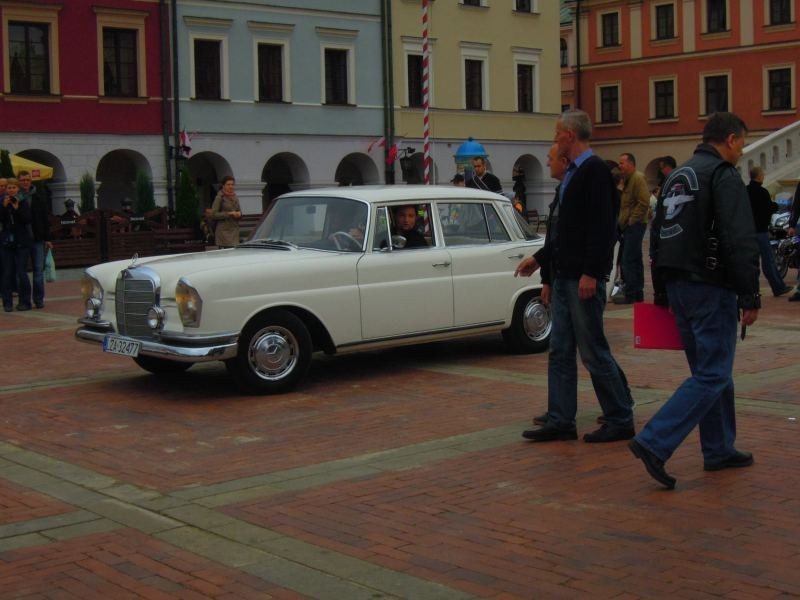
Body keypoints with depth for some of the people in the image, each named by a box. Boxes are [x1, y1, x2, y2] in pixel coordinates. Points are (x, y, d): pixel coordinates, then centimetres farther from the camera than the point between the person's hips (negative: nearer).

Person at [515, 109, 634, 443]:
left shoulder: (594, 171, -13)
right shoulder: (572, 173, 17)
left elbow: (603, 227, -20)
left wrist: (591, 273, -23)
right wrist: (541, 259, 25)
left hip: (583, 279, -10)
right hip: (563, 277, 10)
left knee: (593, 351, -3)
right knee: (560, 352, 10)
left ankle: (620, 420, 8)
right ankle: (561, 421, 15)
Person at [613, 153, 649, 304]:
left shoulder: (638, 178, -11)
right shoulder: (628, 179, 20)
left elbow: (643, 202, -20)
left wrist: (632, 220, -17)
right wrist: (623, 221, 16)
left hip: (635, 225, -11)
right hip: (629, 226, 11)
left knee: (629, 260, -11)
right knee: (635, 261, 13)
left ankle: (630, 294, -9)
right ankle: (638, 294, 19)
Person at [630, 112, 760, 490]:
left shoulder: (677, 177, 17)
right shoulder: (724, 176, -10)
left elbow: (657, 238, 21)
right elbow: (741, 243, -18)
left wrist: (662, 294, 25)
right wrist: (750, 297, -14)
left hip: (679, 286, 9)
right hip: (711, 288, -9)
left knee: (710, 370, 17)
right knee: (712, 375, -7)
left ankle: (719, 450, 22)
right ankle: (653, 444, -16)